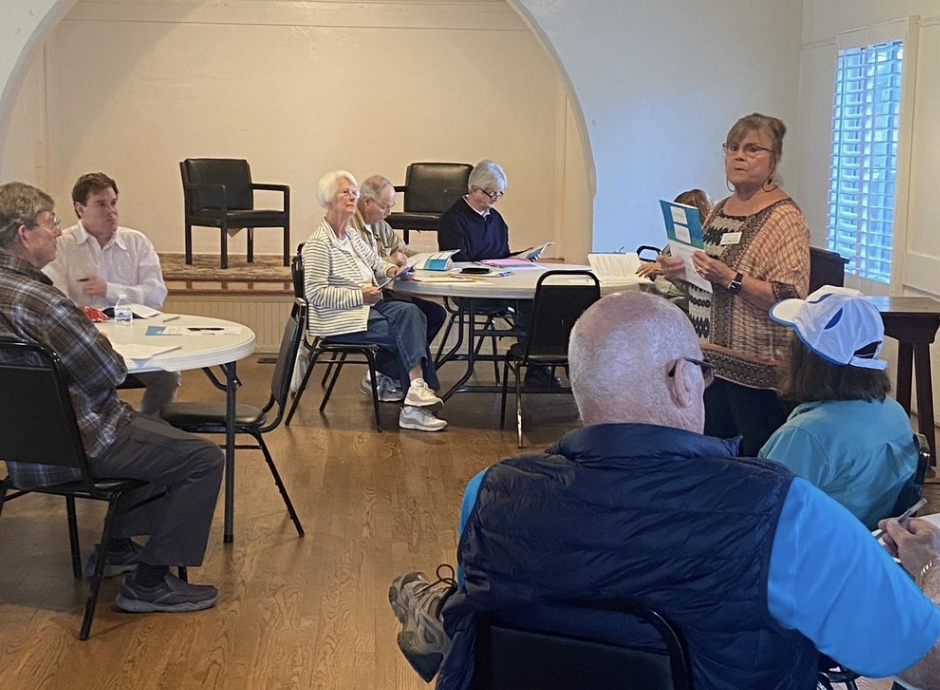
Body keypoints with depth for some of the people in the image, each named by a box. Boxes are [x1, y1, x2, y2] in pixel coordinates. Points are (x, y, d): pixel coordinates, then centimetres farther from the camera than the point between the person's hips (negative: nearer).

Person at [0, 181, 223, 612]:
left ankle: (116, 547, 34)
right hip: (76, 446, -11)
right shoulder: (36, 298, -27)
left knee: (157, 431, 31)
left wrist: (78, 321, 7)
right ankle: (149, 583, -1)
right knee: (205, 459, -7)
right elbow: (109, 372, -21)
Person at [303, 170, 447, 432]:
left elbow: (373, 259, 33)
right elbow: (316, 293, -18)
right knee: (408, 333, -20)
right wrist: (359, 295, -22)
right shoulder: (318, 243, -12)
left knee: (411, 313, -20)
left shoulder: (351, 234, 16)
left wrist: (389, 269, 9)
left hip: (365, 306, 8)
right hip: (339, 319, -8)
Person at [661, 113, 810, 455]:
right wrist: (679, 271, 5)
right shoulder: (720, 210, 13)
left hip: (757, 371, -8)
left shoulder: (784, 218, -11)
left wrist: (730, 279, -26)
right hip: (711, 362, 8)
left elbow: (790, 299, -19)